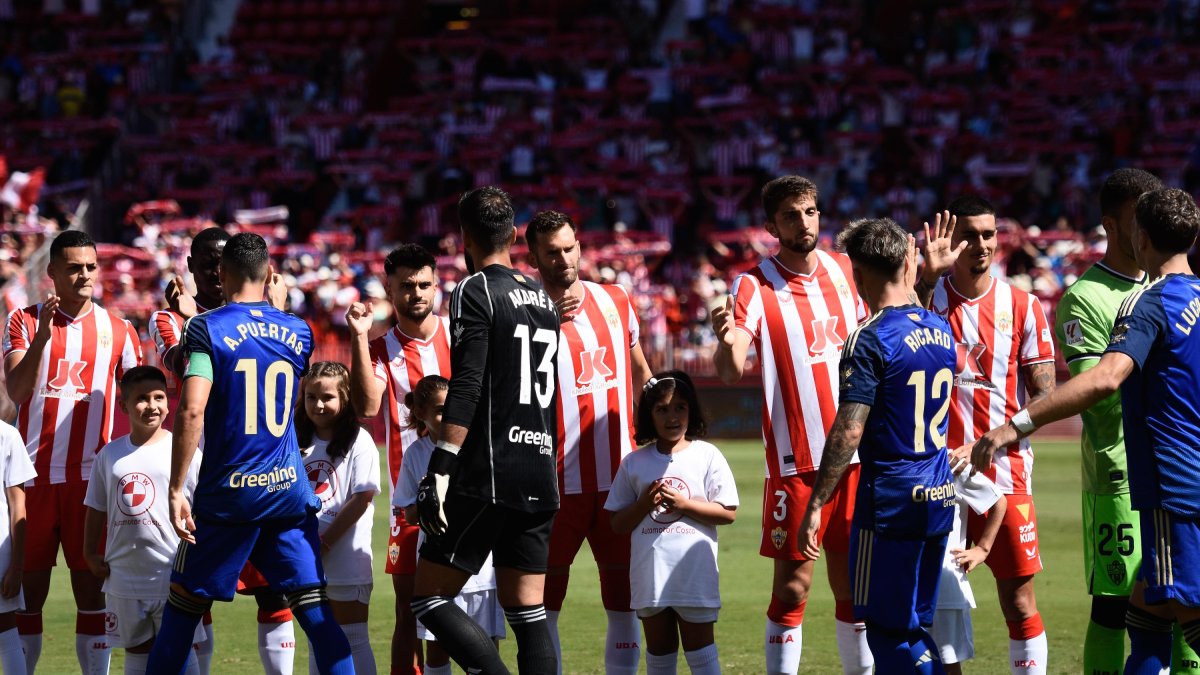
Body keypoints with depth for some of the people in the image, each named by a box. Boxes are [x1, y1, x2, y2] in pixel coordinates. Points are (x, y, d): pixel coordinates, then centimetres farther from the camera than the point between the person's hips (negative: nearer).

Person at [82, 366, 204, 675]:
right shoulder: (110, 455, 7)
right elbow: (96, 509, 15)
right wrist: (91, 554, 8)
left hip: (173, 576, -4)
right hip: (124, 577, 4)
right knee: (137, 649, 13)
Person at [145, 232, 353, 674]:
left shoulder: (206, 328, -7)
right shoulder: (297, 331, 8)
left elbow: (192, 411, -18)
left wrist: (175, 490, -13)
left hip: (226, 494, -3)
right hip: (289, 490, 3)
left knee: (181, 611, 9)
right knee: (317, 614, 2)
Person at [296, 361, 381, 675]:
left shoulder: (358, 441, -6)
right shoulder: (299, 442, 12)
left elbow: (362, 499, -12)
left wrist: (325, 543, -13)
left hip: (346, 558, -6)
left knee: (353, 639, -4)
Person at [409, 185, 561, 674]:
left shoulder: (474, 293, -7)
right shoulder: (543, 299, 16)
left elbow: (466, 388, -17)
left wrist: (440, 468, -19)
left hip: (487, 477, -7)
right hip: (540, 478, 7)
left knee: (429, 598, -3)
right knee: (527, 611, 8)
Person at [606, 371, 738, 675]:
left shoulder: (707, 456, 0)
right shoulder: (635, 463, 7)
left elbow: (728, 512, -3)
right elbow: (619, 524, 9)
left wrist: (684, 504, -13)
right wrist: (644, 504, -10)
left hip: (694, 573, -3)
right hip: (650, 576, 3)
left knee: (699, 646, 0)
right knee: (659, 649, 11)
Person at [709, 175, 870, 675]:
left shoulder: (843, 270, 7)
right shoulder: (755, 287, -8)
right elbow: (730, 373, -18)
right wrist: (726, 342, -42)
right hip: (796, 462, -4)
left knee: (852, 581, 9)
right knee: (792, 583, -5)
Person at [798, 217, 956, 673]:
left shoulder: (870, 340, -14)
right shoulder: (940, 329, 7)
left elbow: (848, 432, -19)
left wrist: (815, 505, -14)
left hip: (890, 501, -7)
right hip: (939, 499, 7)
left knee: (888, 631, -1)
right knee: (914, 627, 15)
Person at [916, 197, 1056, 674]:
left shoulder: (1022, 307, 4)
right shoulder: (928, 296, 3)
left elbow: (1044, 392, 1)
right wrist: (928, 277, -25)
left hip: (1006, 472, 0)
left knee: (1019, 599, -2)